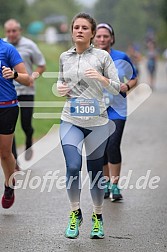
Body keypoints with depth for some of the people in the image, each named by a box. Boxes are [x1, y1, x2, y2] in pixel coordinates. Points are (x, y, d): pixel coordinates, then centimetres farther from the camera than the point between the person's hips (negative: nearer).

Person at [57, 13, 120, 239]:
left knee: (95, 171, 7)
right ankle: (75, 214, 4)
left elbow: (116, 88, 0)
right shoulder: (64, 57, 6)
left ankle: (97, 218, 25)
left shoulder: (102, 56, -2)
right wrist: (61, 89, -2)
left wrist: (102, 78, -20)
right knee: (73, 167, -16)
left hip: (97, 122, -1)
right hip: (71, 121, 1)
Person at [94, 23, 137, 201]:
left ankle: (115, 185, -9)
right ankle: (106, 183, 23)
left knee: (113, 145, -17)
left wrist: (127, 86, -11)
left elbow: (134, 78, 9)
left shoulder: (121, 58, -1)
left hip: (117, 109, -2)